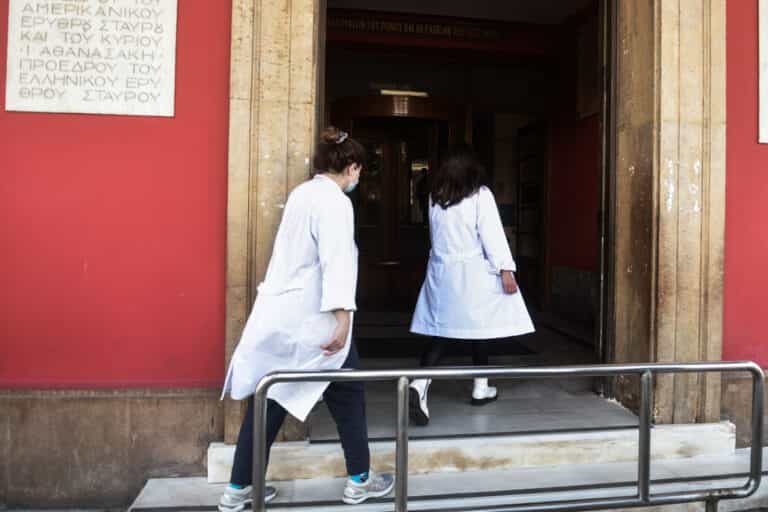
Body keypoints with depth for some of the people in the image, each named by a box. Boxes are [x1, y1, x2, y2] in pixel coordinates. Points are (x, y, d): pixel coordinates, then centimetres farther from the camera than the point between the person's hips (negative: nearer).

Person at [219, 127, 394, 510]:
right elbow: (336, 262, -22)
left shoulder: (301, 193, 13)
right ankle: (359, 481, 23)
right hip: (310, 318, -8)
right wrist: (342, 317, -25)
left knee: (269, 399, 13)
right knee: (347, 394, 10)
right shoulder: (336, 202, -13)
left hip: (279, 312, 8)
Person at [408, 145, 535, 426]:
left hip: (442, 271, 4)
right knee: (480, 328, 12)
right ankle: (481, 388, 24)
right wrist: (505, 268, -12)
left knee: (441, 332, 3)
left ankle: (420, 385, -13)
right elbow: (492, 234, -12)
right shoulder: (480, 195, -7)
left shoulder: (435, 197, 5)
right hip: (474, 272, -3)